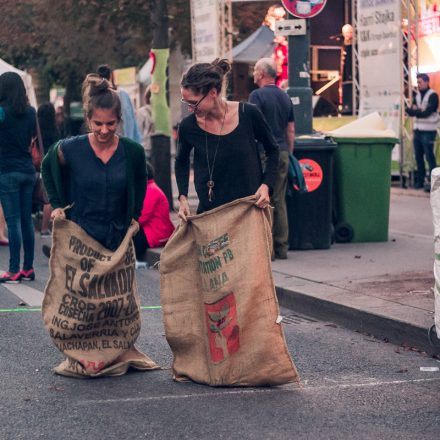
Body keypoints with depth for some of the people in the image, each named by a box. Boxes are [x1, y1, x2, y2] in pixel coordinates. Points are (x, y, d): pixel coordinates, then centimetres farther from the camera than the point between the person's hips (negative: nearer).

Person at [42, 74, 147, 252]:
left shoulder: (133, 151, -4)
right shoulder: (70, 149, -9)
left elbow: (140, 182, 18)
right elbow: (47, 168, 12)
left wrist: (134, 215, 11)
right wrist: (56, 205, 5)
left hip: (117, 238, 2)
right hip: (78, 236, -2)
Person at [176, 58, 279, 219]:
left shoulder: (249, 114, -11)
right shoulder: (188, 126, -7)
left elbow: (272, 150, 6)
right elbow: (181, 162, 14)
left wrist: (266, 185, -7)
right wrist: (183, 197, 1)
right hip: (210, 211, 0)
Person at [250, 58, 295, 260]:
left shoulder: (258, 95, -8)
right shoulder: (285, 97, 14)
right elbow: (291, 131, 16)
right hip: (282, 153, 7)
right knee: (279, 201, 10)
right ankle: (281, 247, 11)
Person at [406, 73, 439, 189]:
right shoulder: (417, 95, 14)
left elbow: (426, 113, -17)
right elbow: (411, 111, 8)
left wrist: (412, 111, -10)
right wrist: (415, 109, -14)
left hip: (428, 131, -7)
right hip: (417, 130, 7)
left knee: (429, 157, -7)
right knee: (418, 157, 9)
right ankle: (420, 180, 16)